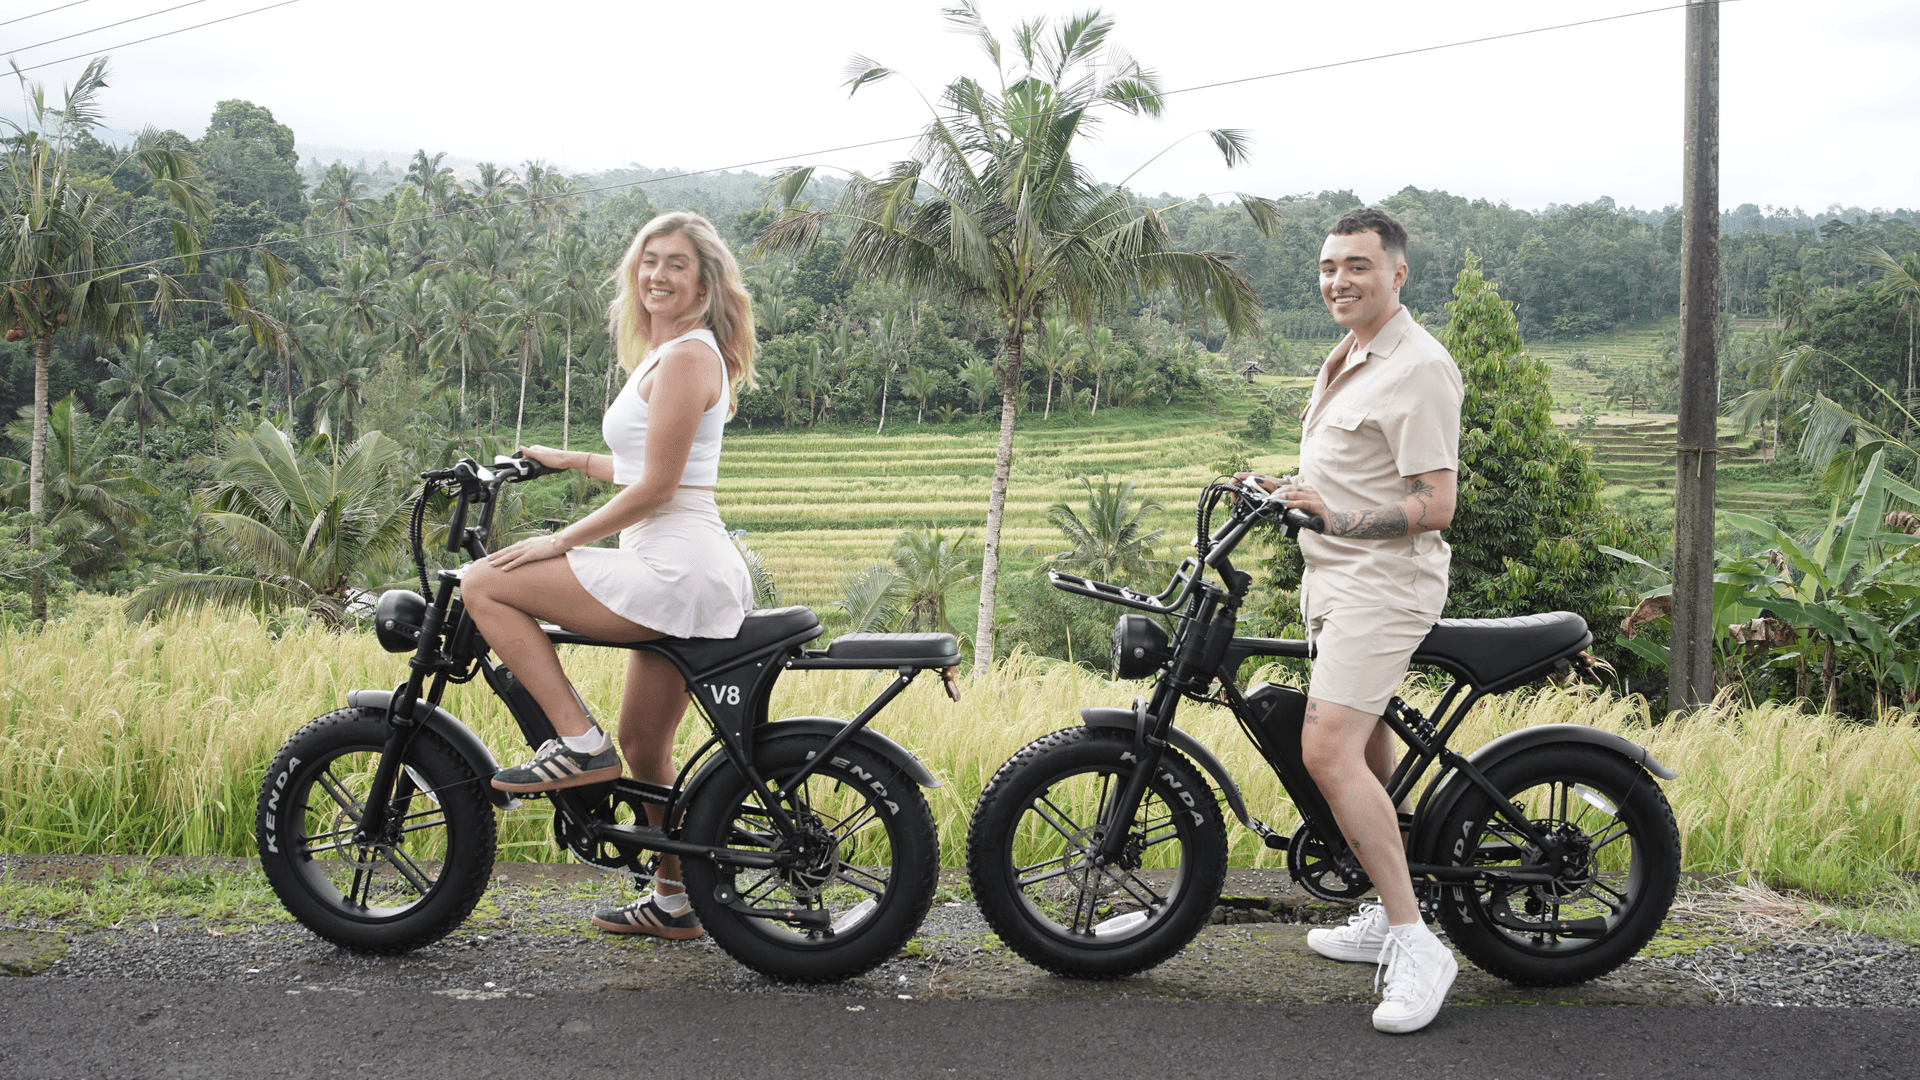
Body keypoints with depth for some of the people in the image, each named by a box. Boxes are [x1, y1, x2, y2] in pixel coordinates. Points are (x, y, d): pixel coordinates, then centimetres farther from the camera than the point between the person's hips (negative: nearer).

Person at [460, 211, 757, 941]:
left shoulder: (686, 356, -11)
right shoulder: (668, 354, 20)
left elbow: (655, 486, -16)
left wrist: (558, 542, -11)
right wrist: (569, 461, 27)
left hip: (673, 569, -10)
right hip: (692, 577, 10)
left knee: (485, 585, -9)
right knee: (644, 745, 19)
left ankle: (578, 742, -9)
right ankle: (672, 901, 30)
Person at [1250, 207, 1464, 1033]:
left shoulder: (1420, 367, -13)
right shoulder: (1344, 362, 19)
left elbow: (1434, 505, -18)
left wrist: (1341, 518, -25)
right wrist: (1286, 491, 17)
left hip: (1384, 583, -10)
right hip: (1335, 581, 10)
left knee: (1329, 750, -22)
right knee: (1363, 755, 15)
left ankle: (1416, 946, -17)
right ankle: (1385, 917, 27)